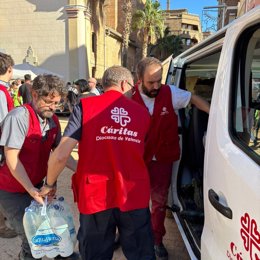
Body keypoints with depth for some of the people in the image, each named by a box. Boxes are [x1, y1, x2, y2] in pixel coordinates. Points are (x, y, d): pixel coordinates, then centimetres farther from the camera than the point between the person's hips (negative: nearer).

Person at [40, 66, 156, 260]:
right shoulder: (143, 112, 5)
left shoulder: (85, 106, -3)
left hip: (96, 195, -1)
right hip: (134, 195, 2)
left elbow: (61, 154, -9)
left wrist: (49, 184, 8)